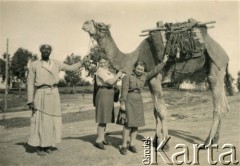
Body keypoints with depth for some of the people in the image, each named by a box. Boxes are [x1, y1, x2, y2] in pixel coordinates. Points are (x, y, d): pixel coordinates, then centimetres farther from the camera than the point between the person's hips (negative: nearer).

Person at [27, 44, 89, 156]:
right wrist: (30, 101, -7)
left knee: (52, 120, 5)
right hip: (41, 95, -4)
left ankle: (47, 145, 17)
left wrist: (82, 62, 14)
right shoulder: (34, 65, 0)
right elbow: (30, 84, -1)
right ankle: (39, 147, 9)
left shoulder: (56, 64, 10)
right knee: (40, 120, -2)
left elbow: (71, 68, 21)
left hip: (54, 94, 4)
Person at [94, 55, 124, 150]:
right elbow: (110, 82, -20)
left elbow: (112, 84, 18)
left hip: (108, 95, 9)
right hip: (103, 94, -9)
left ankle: (102, 138, 21)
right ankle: (98, 141, -5)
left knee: (106, 118, 13)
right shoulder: (100, 70, -11)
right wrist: (118, 75, -7)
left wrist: (117, 78, 3)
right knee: (103, 118, -9)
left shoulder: (107, 71, 18)